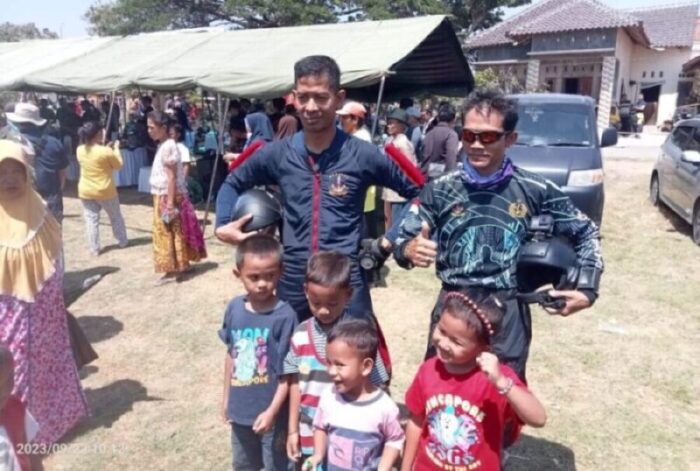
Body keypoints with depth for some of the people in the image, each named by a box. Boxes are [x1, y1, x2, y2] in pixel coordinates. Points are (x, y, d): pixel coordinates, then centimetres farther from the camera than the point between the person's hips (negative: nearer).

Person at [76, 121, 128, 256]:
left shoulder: (80, 150, -2)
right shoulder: (106, 151, -20)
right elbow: (119, 165, -5)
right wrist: (116, 148, 4)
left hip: (86, 192, 4)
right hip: (105, 191, -4)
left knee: (91, 220, 9)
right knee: (115, 217, 17)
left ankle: (94, 249, 13)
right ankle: (123, 241, 30)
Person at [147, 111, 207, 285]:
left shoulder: (168, 147, -18)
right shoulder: (164, 145, 12)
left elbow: (171, 177, -21)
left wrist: (170, 203, -22)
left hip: (167, 196, -9)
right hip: (163, 196, 9)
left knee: (167, 233, -1)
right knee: (176, 231, 16)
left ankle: (172, 270, 7)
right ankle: (183, 264, 26)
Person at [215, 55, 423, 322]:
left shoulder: (363, 155, -7)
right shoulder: (277, 154, 0)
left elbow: (417, 191, 4)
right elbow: (233, 183, 17)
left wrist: (393, 238, -4)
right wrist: (223, 225, 2)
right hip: (292, 283, 3)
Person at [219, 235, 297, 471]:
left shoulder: (284, 316, -23)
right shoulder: (234, 308, -6)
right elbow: (231, 355, 5)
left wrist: (273, 411, -18)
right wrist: (226, 398, 12)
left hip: (270, 411, -5)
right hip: (240, 409, 5)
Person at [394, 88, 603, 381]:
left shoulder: (535, 190, -4)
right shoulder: (440, 190, -3)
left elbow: (586, 234, 9)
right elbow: (402, 241, -2)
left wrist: (586, 289, -1)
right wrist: (409, 250, -26)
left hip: (509, 312, 0)